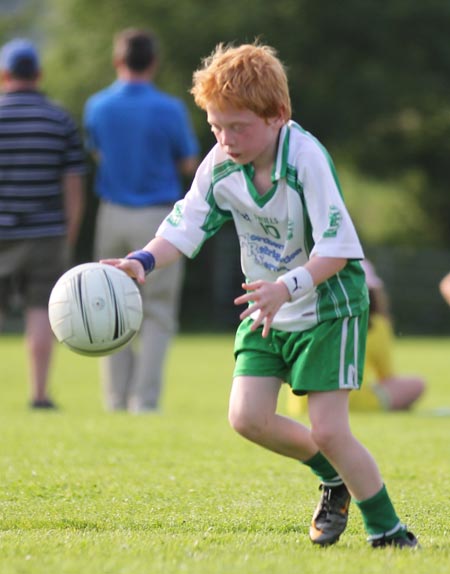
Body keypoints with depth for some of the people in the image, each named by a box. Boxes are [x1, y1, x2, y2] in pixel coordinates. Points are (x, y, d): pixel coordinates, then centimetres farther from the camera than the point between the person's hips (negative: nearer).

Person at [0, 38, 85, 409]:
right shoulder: (62, 121, 0)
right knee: (41, 310, 4)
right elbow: (74, 184, -1)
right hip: (47, 232, 1)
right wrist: (70, 238, 9)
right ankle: (40, 392, -3)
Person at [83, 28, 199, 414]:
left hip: (113, 215, 3)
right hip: (158, 215, -3)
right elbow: (189, 165, -1)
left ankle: (117, 396, 14)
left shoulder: (97, 107, -2)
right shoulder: (169, 110, -11)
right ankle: (145, 398, -5)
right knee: (157, 313, 3)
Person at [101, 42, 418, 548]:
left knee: (327, 430, -12)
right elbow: (186, 226, -7)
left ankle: (387, 531, 5)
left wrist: (287, 287, -42)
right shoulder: (219, 164, -9)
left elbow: (336, 248, -28)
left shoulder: (306, 158, -27)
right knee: (247, 417, -3)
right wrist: (143, 261, -27)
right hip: (267, 311, 6)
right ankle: (334, 480, 23)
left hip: (329, 305, -6)